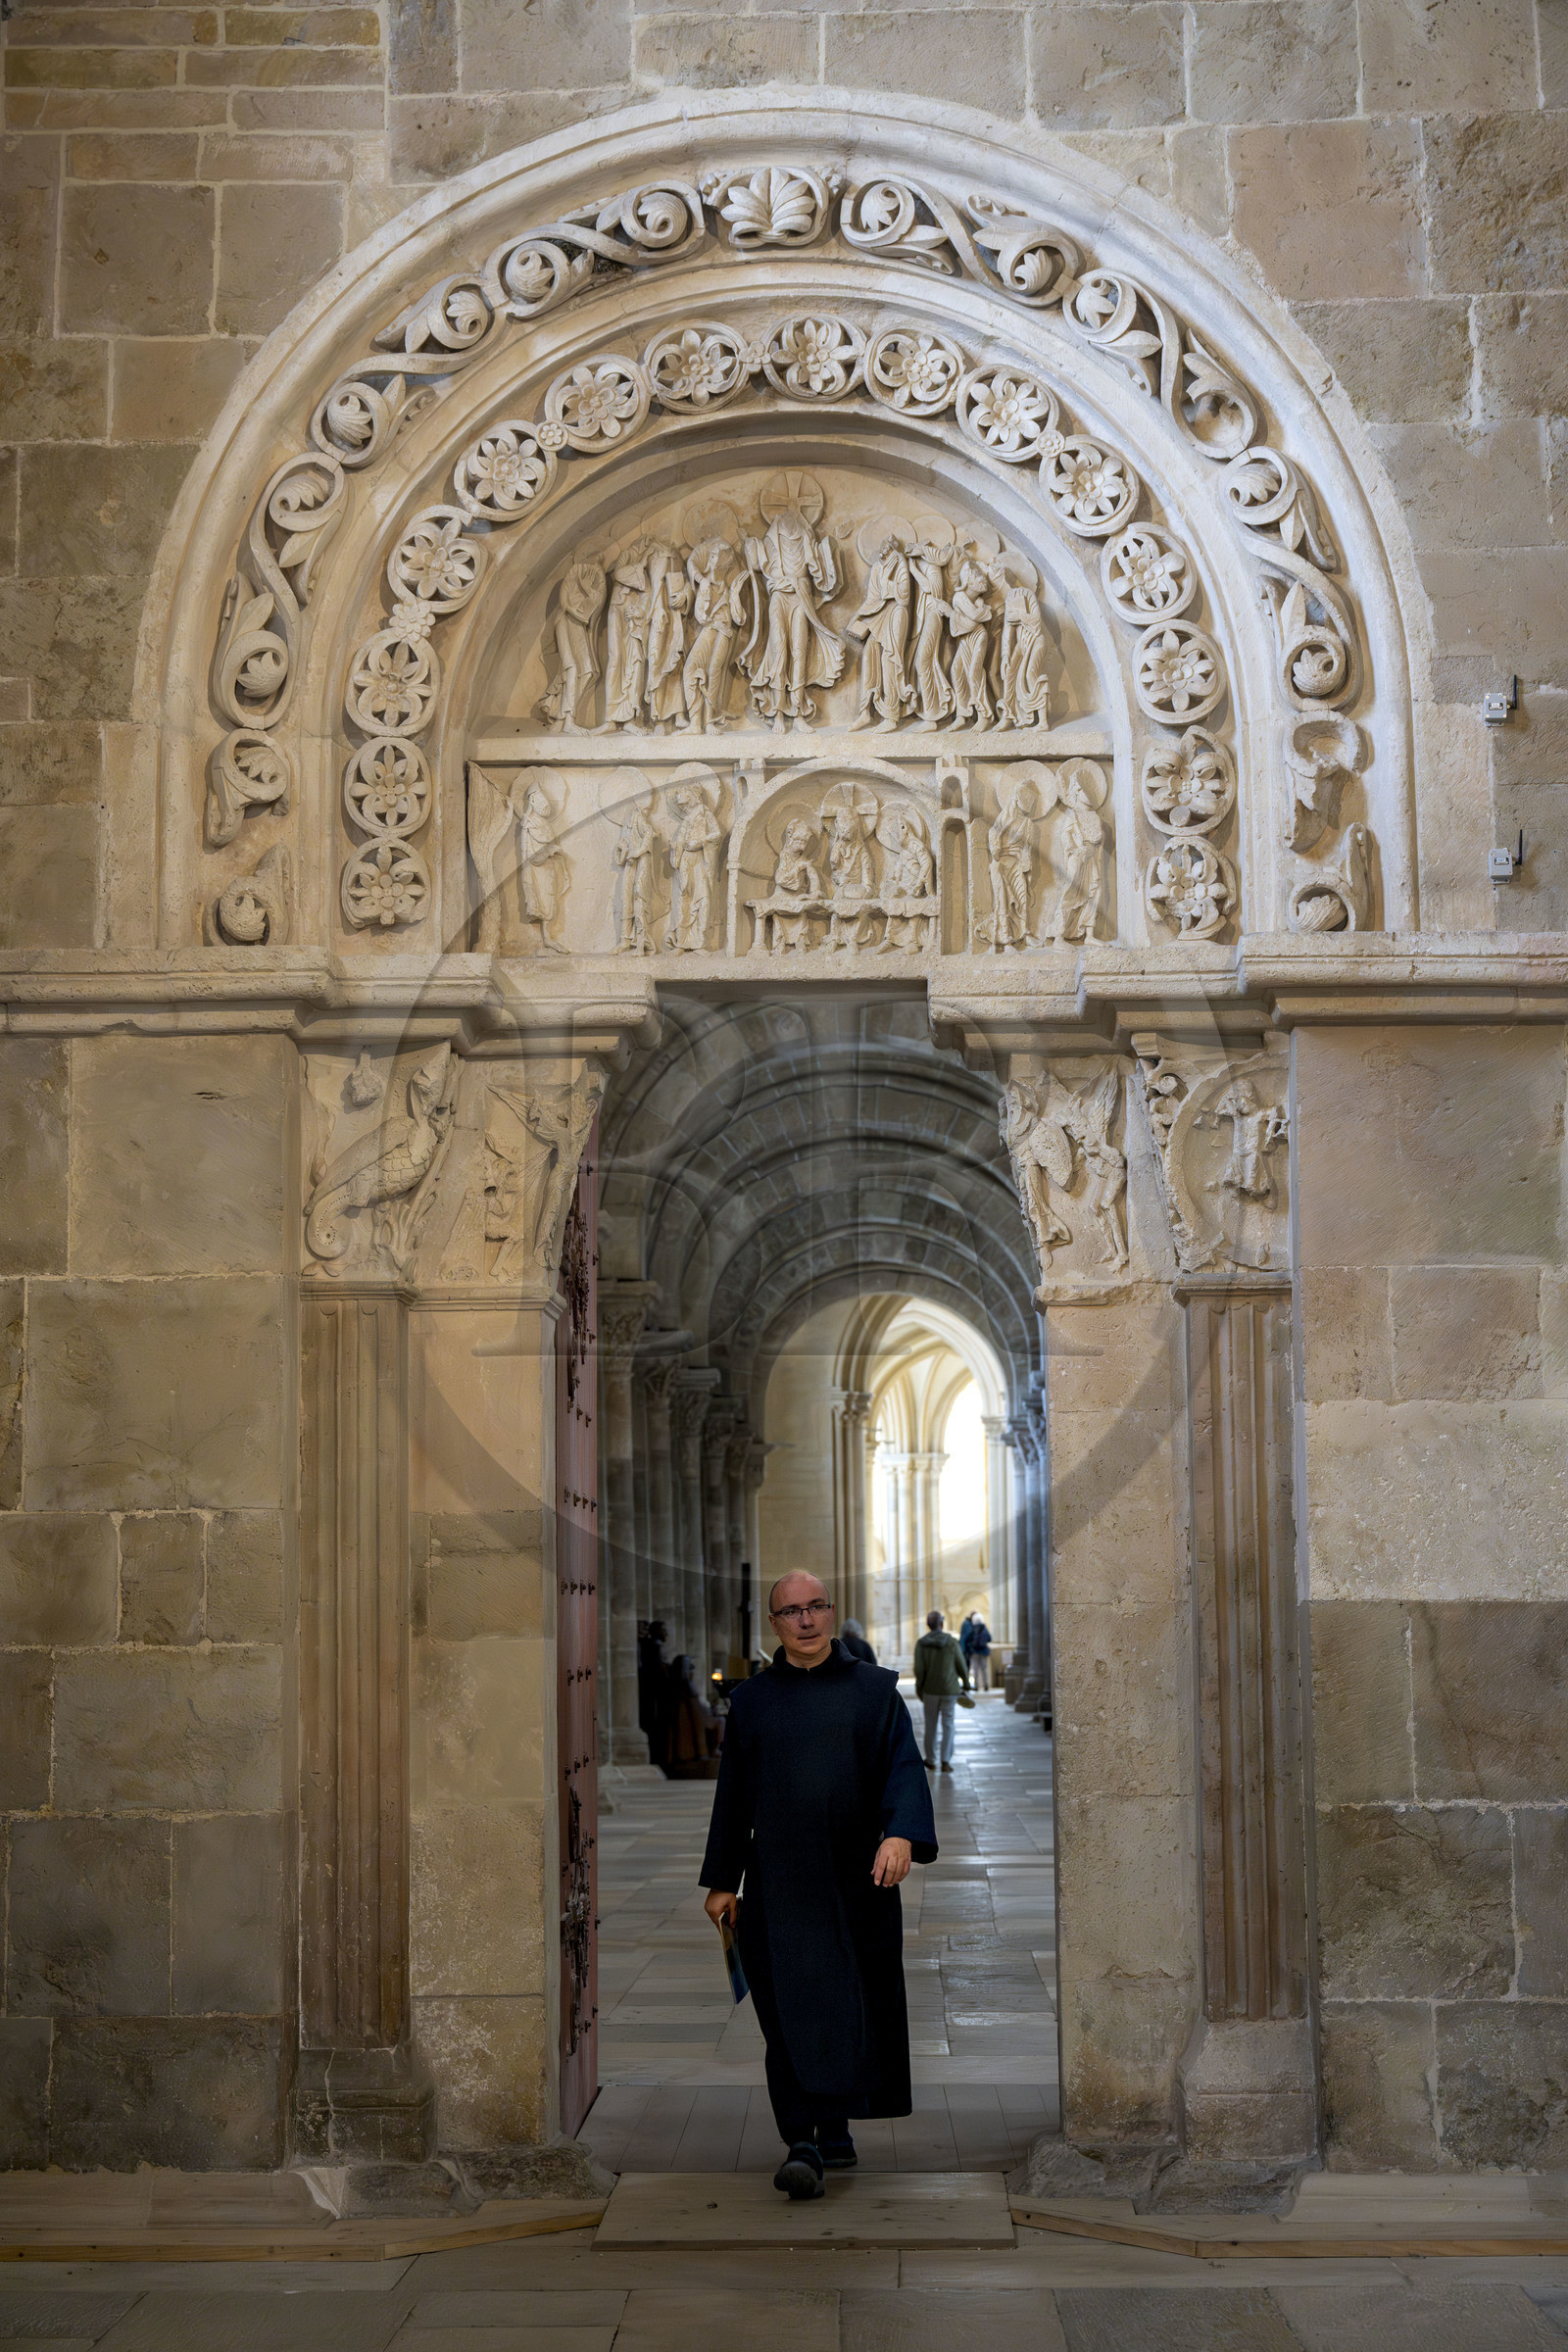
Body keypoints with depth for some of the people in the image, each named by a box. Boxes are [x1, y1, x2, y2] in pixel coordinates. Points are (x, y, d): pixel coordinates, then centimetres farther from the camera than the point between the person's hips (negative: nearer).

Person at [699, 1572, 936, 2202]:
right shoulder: (751, 1700, 8)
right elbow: (732, 1794, 10)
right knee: (792, 2012, -5)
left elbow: (904, 1768, -4)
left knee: (854, 2004, 4)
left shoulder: (874, 1690, 5)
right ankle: (804, 2144, -5)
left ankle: (832, 2124, 20)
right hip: (778, 1883, 0)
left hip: (857, 1878, 0)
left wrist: (901, 1834, -23)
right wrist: (721, 1881, 8)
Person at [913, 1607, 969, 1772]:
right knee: (948, 1725, 4)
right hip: (949, 1689, -1)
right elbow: (961, 1666, -3)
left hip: (930, 1690, 1)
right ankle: (945, 1761, -5)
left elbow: (919, 1669, -11)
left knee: (931, 1725, 14)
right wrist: (965, 1683, 13)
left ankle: (931, 1761, 23)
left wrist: (918, 1686, 5)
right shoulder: (951, 1642, -9)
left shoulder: (921, 1643, -7)